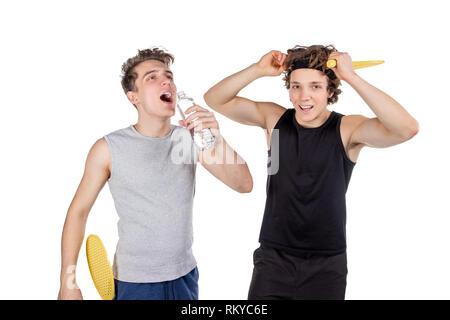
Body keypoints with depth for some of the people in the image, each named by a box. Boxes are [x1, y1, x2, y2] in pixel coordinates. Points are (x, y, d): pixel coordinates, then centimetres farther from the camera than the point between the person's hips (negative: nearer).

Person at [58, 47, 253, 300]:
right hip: (132, 284, -3)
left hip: (185, 277, 4)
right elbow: (78, 211, -4)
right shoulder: (109, 149, -11)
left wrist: (217, 138, -24)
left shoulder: (190, 138, -3)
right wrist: (68, 283, -6)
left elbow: (244, 185, -8)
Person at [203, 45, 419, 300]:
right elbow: (215, 100, -1)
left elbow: (408, 128, -26)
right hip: (273, 258, 2)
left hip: (326, 264, -1)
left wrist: (351, 77, -27)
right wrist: (258, 70, -17)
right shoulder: (274, 118, -1)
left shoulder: (347, 129, -10)